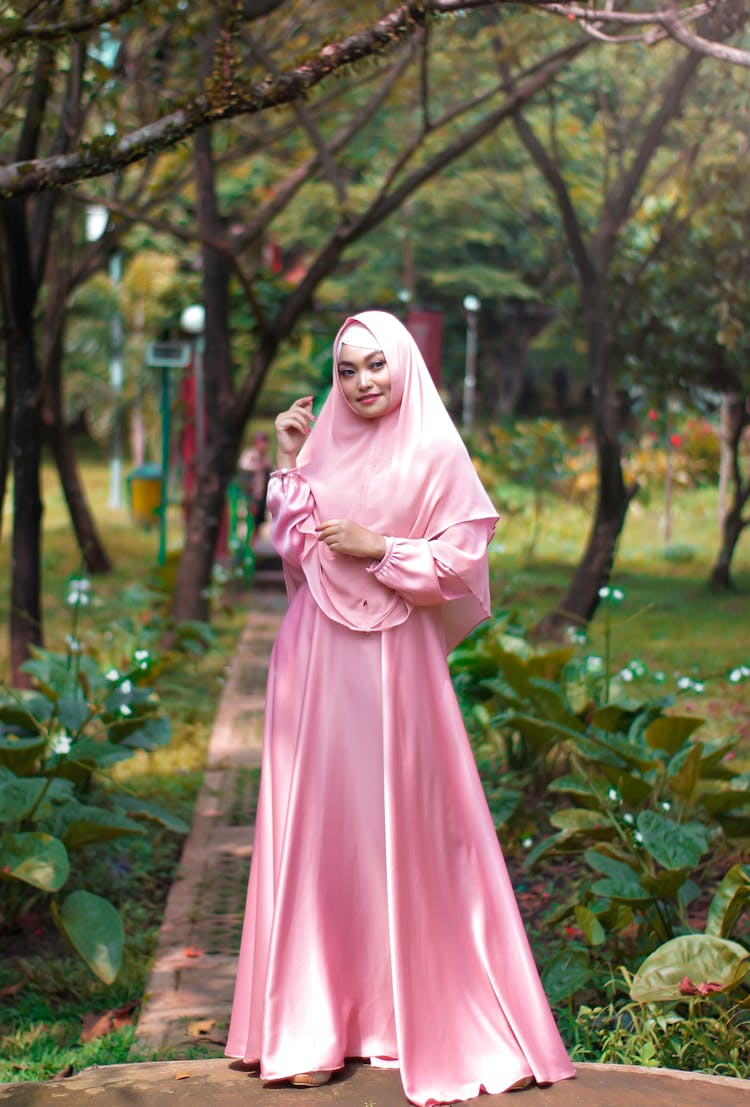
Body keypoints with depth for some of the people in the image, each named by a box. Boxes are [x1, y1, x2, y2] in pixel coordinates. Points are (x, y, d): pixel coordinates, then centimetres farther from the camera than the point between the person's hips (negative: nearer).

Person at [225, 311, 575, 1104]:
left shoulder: (436, 455, -3)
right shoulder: (324, 445, 12)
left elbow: (461, 561, -7)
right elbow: (292, 550, 10)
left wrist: (377, 548, -14)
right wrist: (289, 464, 4)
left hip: (391, 659, -5)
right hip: (314, 658, 5)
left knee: (399, 823, -1)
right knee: (315, 823, 6)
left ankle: (419, 1012, 11)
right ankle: (314, 1017, 16)